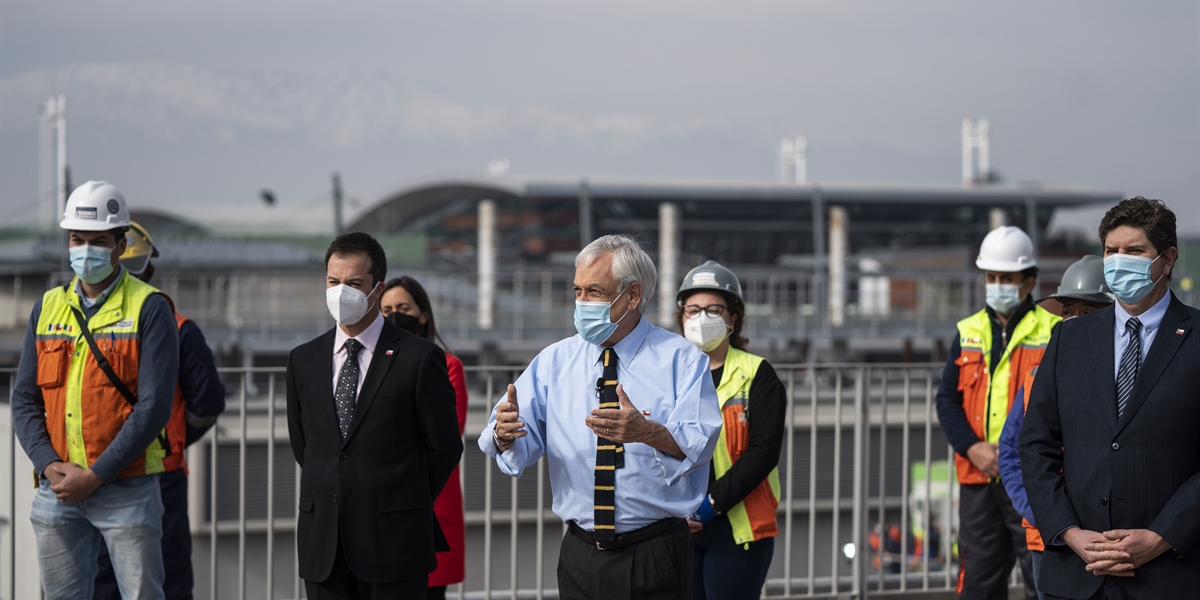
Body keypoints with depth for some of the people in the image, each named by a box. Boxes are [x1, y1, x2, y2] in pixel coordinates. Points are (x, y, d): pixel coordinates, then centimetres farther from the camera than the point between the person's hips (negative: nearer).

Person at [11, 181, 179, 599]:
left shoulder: (149, 309, -3)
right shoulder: (47, 308, 12)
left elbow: (154, 406, -11)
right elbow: (24, 400, 10)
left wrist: (94, 475, -15)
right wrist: (49, 465, -8)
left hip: (127, 490, -4)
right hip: (57, 489, 4)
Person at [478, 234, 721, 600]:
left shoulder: (681, 359, -3)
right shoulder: (553, 362, 8)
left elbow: (700, 443, -17)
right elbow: (521, 446, -2)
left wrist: (646, 431, -36)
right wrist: (506, 432, -26)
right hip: (580, 555, 3)